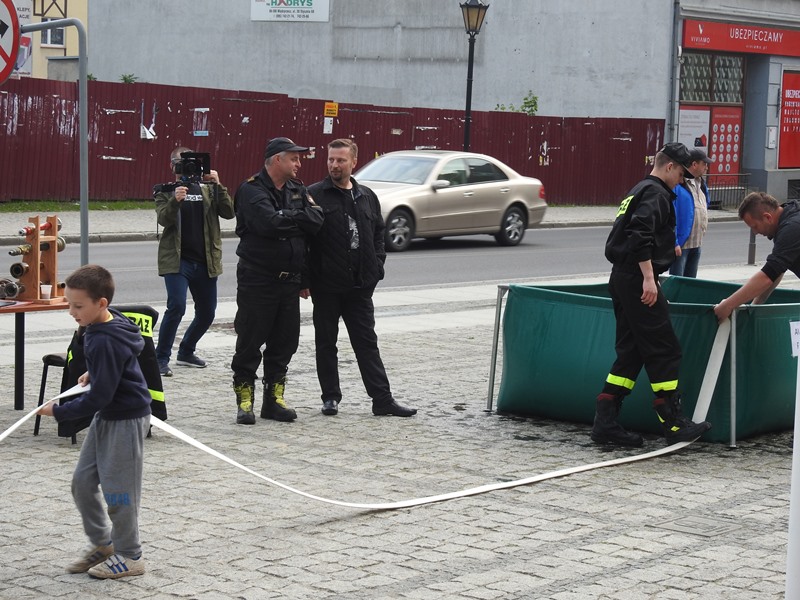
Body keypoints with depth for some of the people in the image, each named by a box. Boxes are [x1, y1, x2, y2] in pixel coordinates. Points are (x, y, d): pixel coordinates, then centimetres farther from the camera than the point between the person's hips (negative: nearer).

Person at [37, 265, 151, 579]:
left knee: (117, 488, 1)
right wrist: (93, 373, 15)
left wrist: (59, 411, -18)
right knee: (83, 481, 13)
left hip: (126, 420, -10)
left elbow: (99, 396, -26)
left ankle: (129, 556, 15)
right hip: (106, 416, 10)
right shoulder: (111, 323, 0)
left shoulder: (106, 343, -28)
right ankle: (102, 544, 27)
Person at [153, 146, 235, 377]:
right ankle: (161, 358, -9)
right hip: (177, 260, -4)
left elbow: (228, 212, -2)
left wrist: (218, 186, -14)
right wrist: (175, 200, -31)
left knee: (206, 312, 10)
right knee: (177, 306, -19)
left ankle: (186, 352, 31)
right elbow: (163, 219, -13)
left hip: (205, 261, 4)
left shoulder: (207, 189, 11)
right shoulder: (165, 192, 4)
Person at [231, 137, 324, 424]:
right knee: (250, 342, -1)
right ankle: (244, 399, 8)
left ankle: (274, 398, 19)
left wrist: (287, 218, -8)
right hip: (257, 280, -6)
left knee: (284, 342, 9)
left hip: (290, 280, 7)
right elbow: (269, 223, -25)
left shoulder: (298, 190, 12)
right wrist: (298, 217, -10)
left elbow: (316, 221, 1)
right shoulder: (252, 190, -10)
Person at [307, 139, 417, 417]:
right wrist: (307, 277, -10)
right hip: (326, 285, -3)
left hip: (360, 286, 3)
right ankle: (330, 397, 16)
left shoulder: (367, 197, 11)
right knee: (326, 343, 6)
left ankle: (382, 399, 6)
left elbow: (378, 233, 20)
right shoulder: (315, 195, -4)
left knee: (367, 343, 6)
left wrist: (377, 265, 6)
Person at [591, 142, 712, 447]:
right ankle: (672, 423, -1)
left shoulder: (638, 191, 22)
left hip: (621, 277, 10)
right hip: (636, 278, -10)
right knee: (663, 350, -5)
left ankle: (605, 422, 6)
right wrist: (648, 278, -26)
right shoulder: (655, 193, -10)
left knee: (630, 352, 10)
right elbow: (640, 234, -23)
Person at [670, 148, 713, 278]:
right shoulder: (677, 184, -16)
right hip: (680, 243, -9)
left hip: (696, 243, 9)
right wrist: (674, 243, -22)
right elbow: (671, 215, -20)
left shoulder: (701, 183, 13)